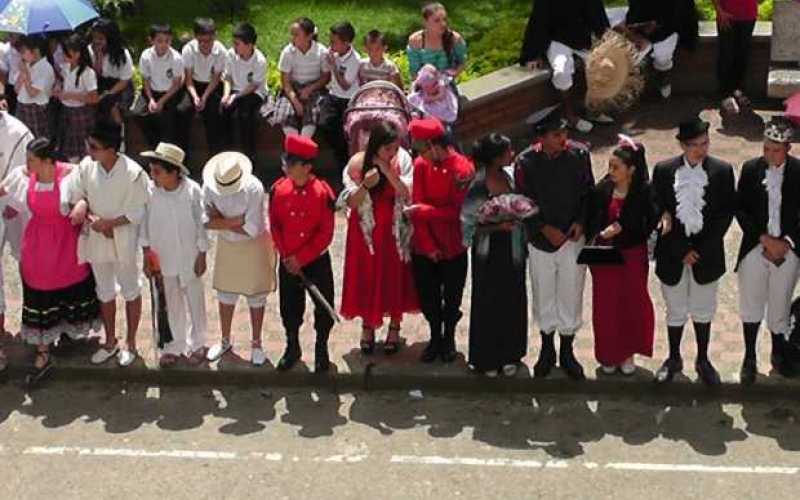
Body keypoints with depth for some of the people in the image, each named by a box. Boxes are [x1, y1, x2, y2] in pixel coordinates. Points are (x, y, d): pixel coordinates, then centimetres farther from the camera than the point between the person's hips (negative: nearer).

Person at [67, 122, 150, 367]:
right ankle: (110, 341, 37)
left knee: (130, 291, 13)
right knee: (105, 292, 19)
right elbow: (76, 198, 0)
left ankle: (130, 343, 31)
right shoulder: (86, 166, -11)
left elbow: (139, 211, -16)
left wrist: (109, 223, -22)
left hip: (124, 241, -4)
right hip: (96, 239, 4)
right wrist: (91, 219, -16)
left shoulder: (133, 173, -23)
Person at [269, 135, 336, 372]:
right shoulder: (278, 190, -7)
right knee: (290, 308, 15)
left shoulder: (322, 192, -17)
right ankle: (292, 348, 35)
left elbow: (326, 234, -15)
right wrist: (286, 256, -9)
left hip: (317, 261, -3)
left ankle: (321, 350, 28)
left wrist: (301, 258, -16)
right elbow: (275, 226, 0)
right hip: (288, 262, 3)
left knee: (324, 308, 8)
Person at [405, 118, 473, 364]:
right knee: (428, 297, 13)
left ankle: (449, 338, 33)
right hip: (424, 247, 3)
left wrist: (422, 211, -21)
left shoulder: (463, 169, -17)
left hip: (453, 248, -3)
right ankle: (435, 337, 33)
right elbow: (418, 205, -5)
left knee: (452, 298, 12)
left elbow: (457, 211, -17)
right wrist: (428, 246, -9)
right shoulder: (421, 165, -6)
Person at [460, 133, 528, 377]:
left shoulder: (512, 175, -3)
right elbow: (470, 224, -13)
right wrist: (498, 226, -22)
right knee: (488, 303, 7)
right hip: (489, 251, -5)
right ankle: (486, 359, 23)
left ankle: (509, 355, 28)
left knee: (513, 301, 12)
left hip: (513, 248, 5)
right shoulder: (477, 186, -17)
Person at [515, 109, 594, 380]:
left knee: (571, 296, 10)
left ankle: (567, 352, 28)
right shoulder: (525, 162, -13)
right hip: (540, 239, 0)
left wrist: (581, 222, -12)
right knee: (543, 297, 14)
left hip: (573, 238, 0)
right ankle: (547, 350, 34)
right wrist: (546, 229, -14)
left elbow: (588, 192, 0)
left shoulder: (579, 154, -11)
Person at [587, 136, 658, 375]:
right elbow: (592, 220, -1)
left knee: (632, 304, 11)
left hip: (633, 256, -1)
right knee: (606, 306, 8)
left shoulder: (644, 191, -13)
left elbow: (652, 221, -9)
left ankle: (628, 353, 28)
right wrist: (601, 234, -18)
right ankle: (609, 355, 24)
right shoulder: (602, 189, -8)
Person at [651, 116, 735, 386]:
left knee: (703, 310, 13)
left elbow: (726, 213, -3)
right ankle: (674, 359, 28)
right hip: (672, 253, 0)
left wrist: (702, 249, -11)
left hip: (707, 253, 0)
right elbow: (657, 211, -4)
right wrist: (682, 250, -11)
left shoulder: (722, 171, -4)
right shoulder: (663, 170, -4)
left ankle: (703, 360, 28)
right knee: (675, 311, 12)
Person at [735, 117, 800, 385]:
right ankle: (749, 358, 20)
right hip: (755, 248, 0)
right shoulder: (750, 169, -3)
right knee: (751, 305, 6)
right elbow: (740, 210, -2)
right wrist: (765, 239, -11)